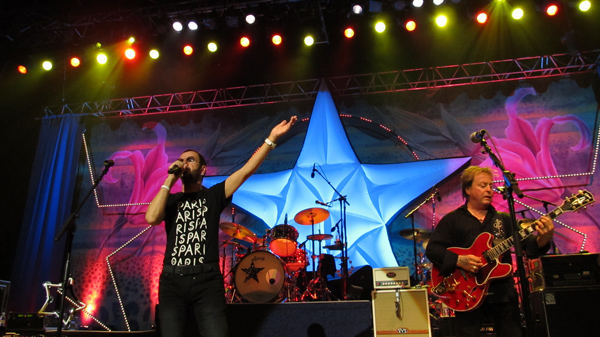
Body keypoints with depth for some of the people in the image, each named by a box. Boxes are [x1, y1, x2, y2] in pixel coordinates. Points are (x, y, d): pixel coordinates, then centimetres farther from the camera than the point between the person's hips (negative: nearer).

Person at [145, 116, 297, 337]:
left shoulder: (213, 195, 9)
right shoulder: (170, 200, 14)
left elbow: (246, 170, -2)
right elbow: (152, 218, -7)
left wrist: (272, 138, -10)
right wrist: (169, 181, -2)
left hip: (207, 281, -2)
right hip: (172, 281, 2)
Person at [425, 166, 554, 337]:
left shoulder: (504, 219, 13)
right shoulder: (452, 220, 2)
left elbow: (528, 245, 1)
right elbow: (432, 249, -6)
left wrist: (544, 238, -21)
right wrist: (459, 260, -21)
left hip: (503, 292, 4)